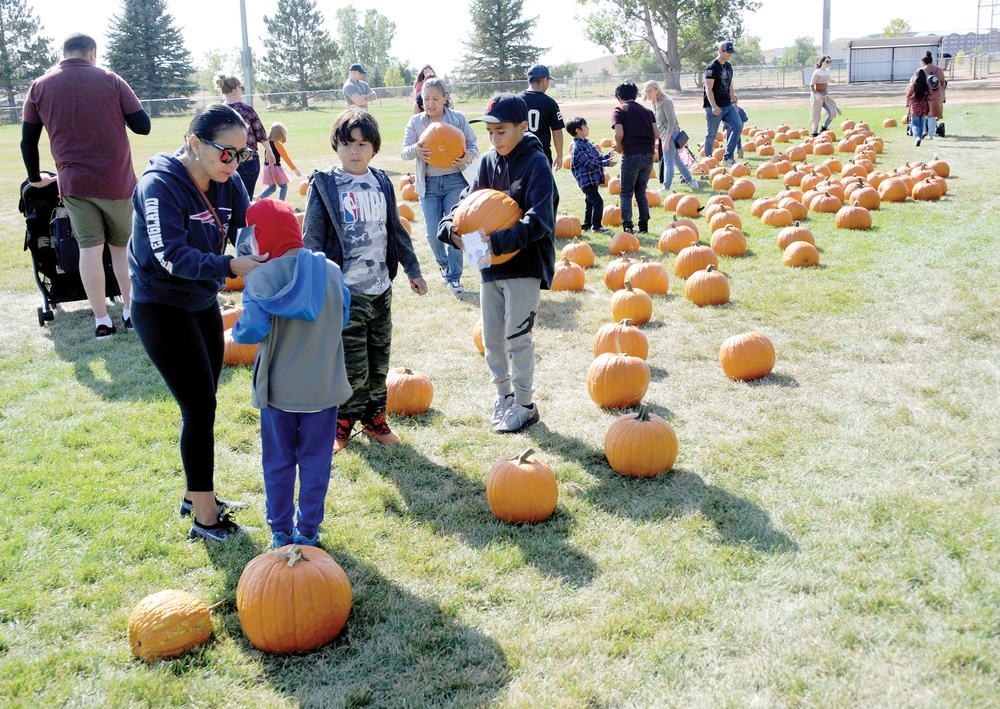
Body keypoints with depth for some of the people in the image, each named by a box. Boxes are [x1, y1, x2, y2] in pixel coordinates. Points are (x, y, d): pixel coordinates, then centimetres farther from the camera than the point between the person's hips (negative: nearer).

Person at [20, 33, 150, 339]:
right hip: (117, 181, -1)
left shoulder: (38, 87, 3)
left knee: (90, 249, 5)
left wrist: (35, 178, 22)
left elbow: (28, 141, 8)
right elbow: (142, 126, -3)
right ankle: (131, 312, 20)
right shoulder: (111, 80, -3)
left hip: (74, 184, 1)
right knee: (123, 246, 14)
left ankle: (102, 321, 7)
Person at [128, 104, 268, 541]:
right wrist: (231, 266, -42)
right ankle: (205, 518, 5)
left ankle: (196, 495, 32)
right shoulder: (160, 185, -23)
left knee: (202, 406, 15)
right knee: (200, 407, -6)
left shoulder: (228, 184, -3)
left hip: (203, 304, 7)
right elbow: (172, 256, -31)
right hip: (161, 310, -7)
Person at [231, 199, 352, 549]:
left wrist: (237, 328, 1)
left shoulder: (263, 277, -17)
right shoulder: (331, 271, -4)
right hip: (324, 387, 2)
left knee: (278, 463, 15)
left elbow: (252, 330, -20)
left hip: (279, 388, -2)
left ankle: (281, 532, 25)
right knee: (315, 461, 14)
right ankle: (308, 531, 23)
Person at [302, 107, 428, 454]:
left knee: (380, 360, 13)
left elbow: (396, 230, 17)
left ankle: (374, 417, 28)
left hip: (380, 288, 5)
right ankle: (343, 421, 17)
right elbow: (311, 239, -6)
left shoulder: (382, 183, 9)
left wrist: (413, 270, 18)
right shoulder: (325, 185, -5)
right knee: (353, 366, -3)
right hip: (346, 291, -5)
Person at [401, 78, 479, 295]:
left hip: (455, 180, -1)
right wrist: (415, 150, -25)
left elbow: (473, 145, 3)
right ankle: (443, 264, 30)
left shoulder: (458, 119, 0)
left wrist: (467, 156, -21)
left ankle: (454, 276, 8)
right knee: (433, 233, 0)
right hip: (429, 183, 1)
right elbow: (403, 152, -1)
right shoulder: (416, 122, 4)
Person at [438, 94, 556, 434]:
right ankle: (504, 393, 33)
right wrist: (452, 227, -15)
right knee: (492, 336, 14)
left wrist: (498, 241, -31)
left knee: (517, 337, 0)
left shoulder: (536, 164, -14)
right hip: (491, 264, 6)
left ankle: (524, 404, 16)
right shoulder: (488, 162, 5)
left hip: (525, 264, -6)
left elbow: (538, 221, -23)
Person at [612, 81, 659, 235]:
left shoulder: (619, 110, 3)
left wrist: (618, 147, 7)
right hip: (649, 154, 5)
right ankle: (644, 226, 13)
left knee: (626, 193, 5)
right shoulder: (646, 110, 17)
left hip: (631, 154, -4)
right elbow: (657, 134, 7)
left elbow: (619, 133, -11)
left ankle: (627, 225, -10)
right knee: (641, 192, 16)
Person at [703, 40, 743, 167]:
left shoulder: (728, 66, 14)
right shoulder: (712, 68, -11)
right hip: (714, 108, -7)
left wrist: (734, 102, 19)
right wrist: (713, 106, -28)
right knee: (712, 134, -1)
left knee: (738, 126, -7)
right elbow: (708, 88, -18)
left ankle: (728, 157, -5)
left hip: (727, 105, 7)